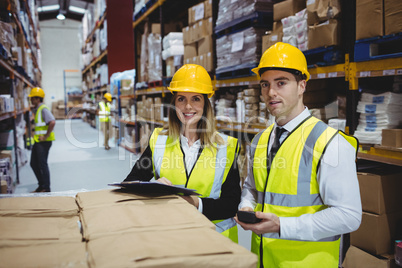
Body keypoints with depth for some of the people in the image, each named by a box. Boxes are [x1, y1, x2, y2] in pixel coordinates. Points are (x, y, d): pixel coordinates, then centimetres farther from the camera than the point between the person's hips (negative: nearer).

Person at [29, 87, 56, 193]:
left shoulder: (43, 109, -15)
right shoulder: (36, 109, 15)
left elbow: (52, 122, -28)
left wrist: (46, 136, -23)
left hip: (44, 141, -10)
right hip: (38, 140, 10)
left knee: (42, 164, -3)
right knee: (34, 164, 14)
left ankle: (46, 188, 7)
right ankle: (41, 185, 25)